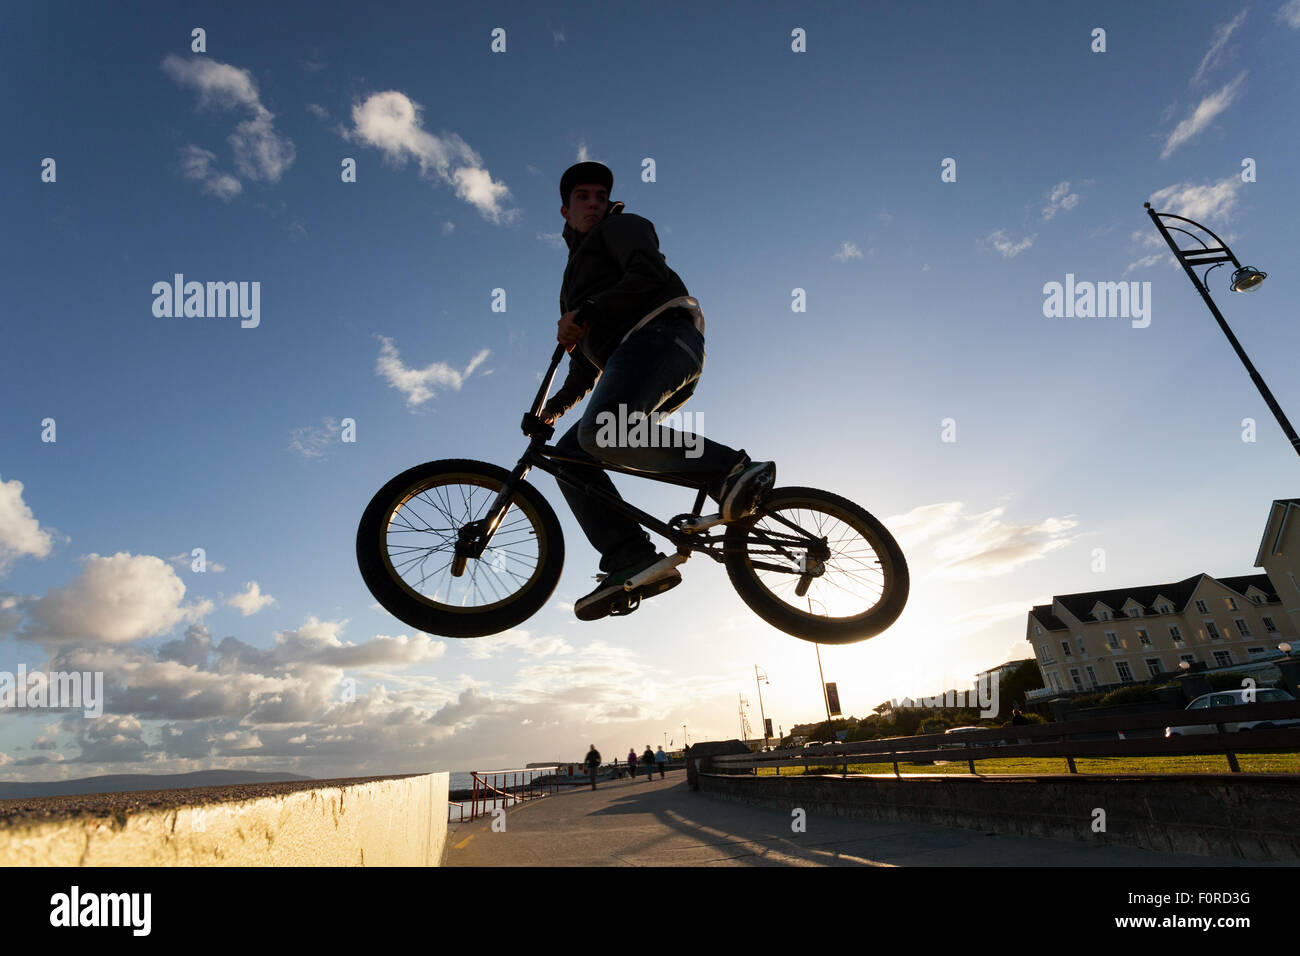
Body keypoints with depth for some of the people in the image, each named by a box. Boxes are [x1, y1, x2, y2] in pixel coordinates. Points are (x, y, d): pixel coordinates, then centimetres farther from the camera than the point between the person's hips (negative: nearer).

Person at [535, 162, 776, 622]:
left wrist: (585, 314, -8)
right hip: (628, 356, 8)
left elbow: (650, 275, -7)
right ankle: (632, 562, -18)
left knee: (600, 431, -34)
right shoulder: (577, 273, 39)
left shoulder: (621, 226, 17)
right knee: (569, 454, -5)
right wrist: (557, 404, 27)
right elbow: (587, 358, 36)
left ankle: (733, 471, -31)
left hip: (659, 335, -8)